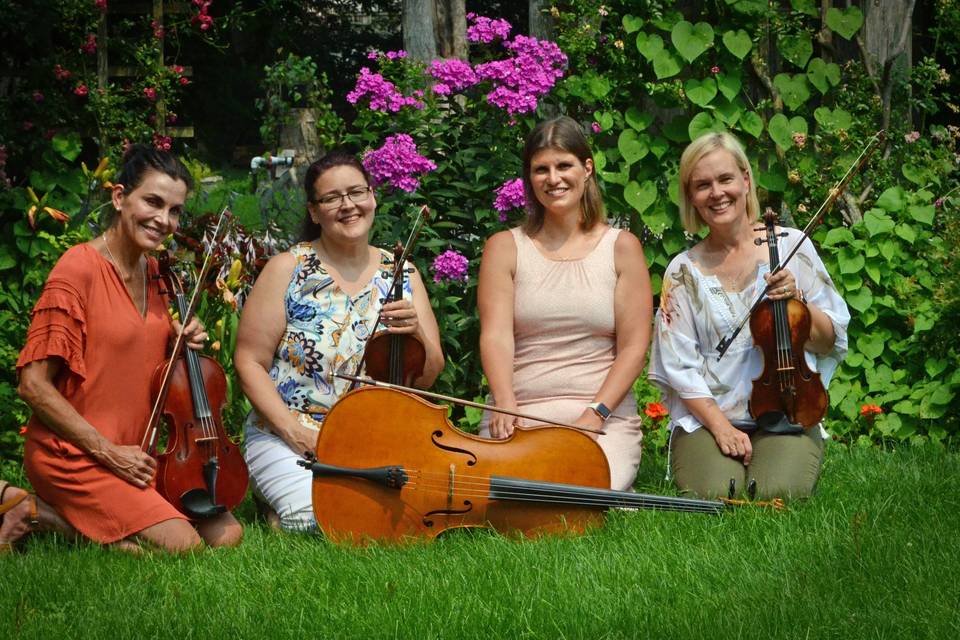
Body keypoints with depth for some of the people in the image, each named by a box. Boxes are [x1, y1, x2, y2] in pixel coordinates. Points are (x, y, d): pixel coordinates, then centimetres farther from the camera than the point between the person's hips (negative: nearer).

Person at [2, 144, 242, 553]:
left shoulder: (150, 270, 9)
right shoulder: (79, 268, -16)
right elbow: (33, 385, -18)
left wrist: (179, 343, 2)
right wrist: (107, 451, -18)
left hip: (133, 451, 9)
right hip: (74, 455, -9)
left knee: (227, 534, -1)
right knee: (182, 545, -20)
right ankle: (37, 512, -4)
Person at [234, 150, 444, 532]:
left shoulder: (401, 275, 7)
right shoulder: (289, 269, -1)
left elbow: (427, 379, 5)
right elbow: (250, 362, -4)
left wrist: (416, 336, -17)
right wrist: (293, 430, -16)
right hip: (289, 441, -3)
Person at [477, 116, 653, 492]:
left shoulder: (621, 247, 9)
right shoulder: (505, 248, 11)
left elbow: (633, 345, 2)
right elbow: (496, 335, -3)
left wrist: (595, 414, -14)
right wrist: (505, 404, -22)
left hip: (603, 417, 0)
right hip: (520, 415, 0)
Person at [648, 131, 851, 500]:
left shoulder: (790, 246, 3)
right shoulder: (684, 271, 3)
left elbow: (829, 342, 6)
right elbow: (679, 368, 0)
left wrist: (797, 299, -13)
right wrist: (719, 425, -13)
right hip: (707, 415, 0)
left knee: (778, 493, -26)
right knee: (714, 494, -27)